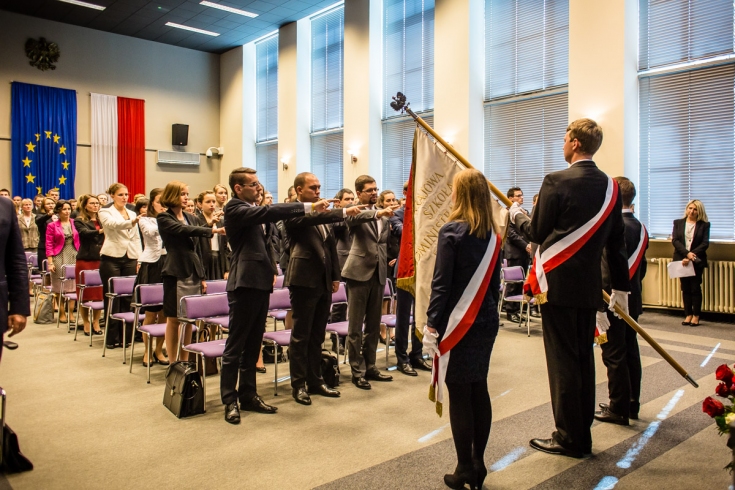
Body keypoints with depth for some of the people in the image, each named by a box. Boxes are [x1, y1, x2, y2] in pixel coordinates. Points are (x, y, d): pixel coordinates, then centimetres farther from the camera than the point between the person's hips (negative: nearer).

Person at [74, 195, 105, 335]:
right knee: (85, 294, 2)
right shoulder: (79, 221, 2)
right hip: (85, 260, -3)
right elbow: (85, 233, -17)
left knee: (100, 294, 4)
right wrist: (100, 231, -34)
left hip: (101, 259, 3)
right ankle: (86, 324, 14)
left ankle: (96, 323, 16)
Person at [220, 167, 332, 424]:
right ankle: (230, 400, 8)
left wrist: (272, 268, 11)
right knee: (236, 345, 0)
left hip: (261, 282, 8)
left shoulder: (257, 209, 16)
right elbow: (268, 212, -24)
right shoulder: (234, 209, -10)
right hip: (244, 283, -8)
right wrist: (309, 206, -27)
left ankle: (248, 394, 23)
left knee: (253, 344, 13)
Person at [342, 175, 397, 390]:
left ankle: (370, 367, 25)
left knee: (374, 325, 13)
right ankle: (357, 371, 10)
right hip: (359, 272, -6)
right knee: (355, 326, 1)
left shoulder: (383, 215, 14)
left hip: (378, 273, 6)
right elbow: (353, 217, -30)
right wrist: (378, 213, -44)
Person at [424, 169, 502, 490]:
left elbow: (441, 283, -14)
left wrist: (432, 323, -9)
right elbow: (494, 281, 12)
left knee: (459, 394, 1)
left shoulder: (451, 231, -12)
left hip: (457, 323, -6)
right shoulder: (492, 234, 7)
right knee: (479, 390, 12)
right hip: (485, 321, 6)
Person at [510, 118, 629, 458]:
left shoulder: (556, 182, -12)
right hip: (590, 286, 7)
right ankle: (582, 434, 25)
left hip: (558, 283, -7)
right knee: (583, 358, 14)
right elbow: (617, 242, 11)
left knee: (562, 360, 1)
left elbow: (537, 233, -8)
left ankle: (569, 437, 11)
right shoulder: (610, 187, 7)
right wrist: (621, 288, 18)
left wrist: (517, 216, 12)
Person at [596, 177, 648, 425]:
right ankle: (631, 404, 26)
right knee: (630, 352, 16)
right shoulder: (639, 227, 8)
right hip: (632, 300, 9)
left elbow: (608, 271, -22)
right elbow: (641, 267, 14)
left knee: (614, 356, -1)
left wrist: (599, 303, -19)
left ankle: (619, 409, 8)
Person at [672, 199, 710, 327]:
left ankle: (696, 316, 8)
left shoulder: (704, 225, 2)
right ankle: (688, 315, 11)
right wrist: (687, 253, -16)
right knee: (685, 288, 6)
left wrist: (691, 256, -16)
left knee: (695, 288, 1)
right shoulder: (678, 223, 7)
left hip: (697, 261, -2)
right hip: (681, 260, 2)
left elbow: (705, 243, -6)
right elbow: (674, 240, -2)